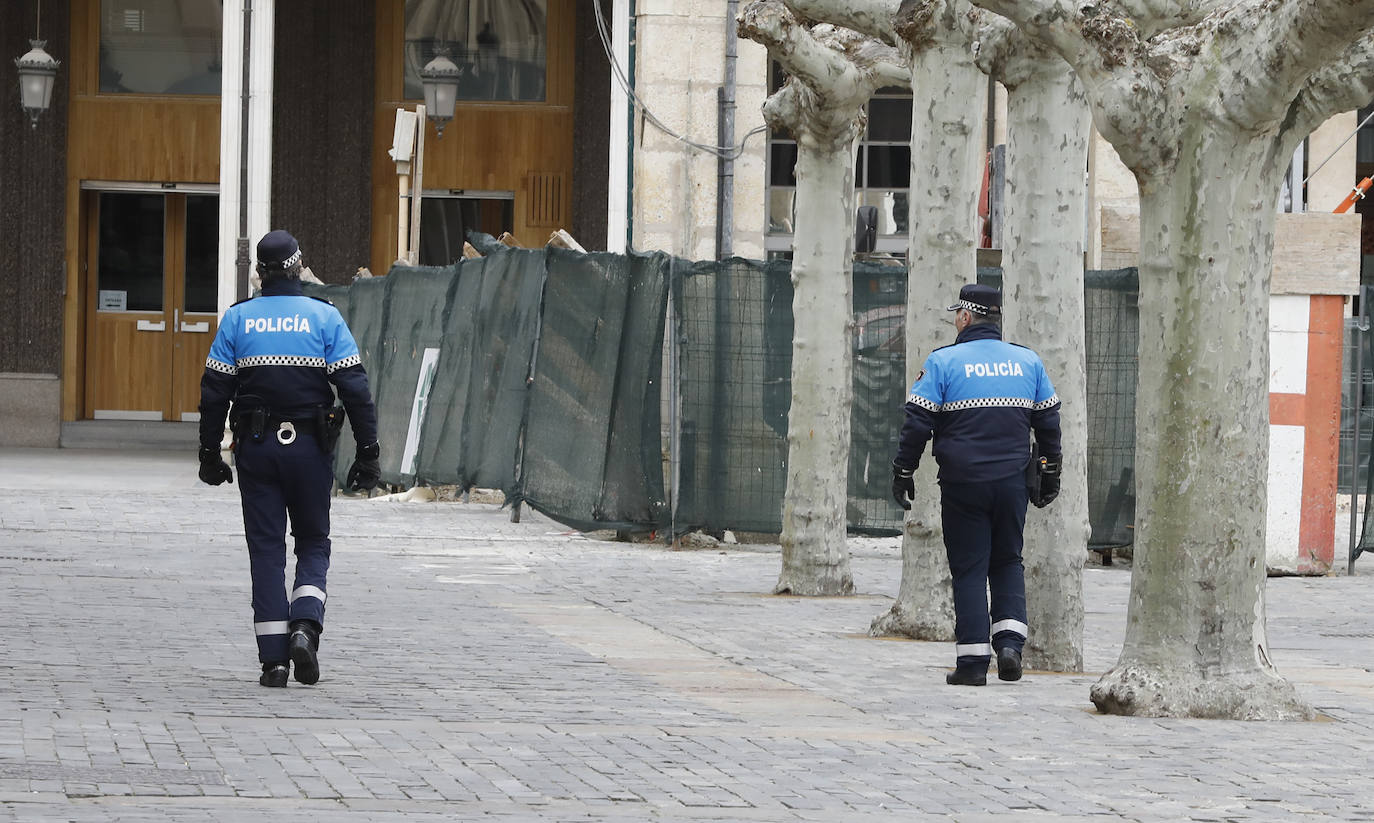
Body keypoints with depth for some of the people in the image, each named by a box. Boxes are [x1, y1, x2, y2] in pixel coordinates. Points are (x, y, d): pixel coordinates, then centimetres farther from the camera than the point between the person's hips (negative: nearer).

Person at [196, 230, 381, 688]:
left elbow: (214, 392, 1)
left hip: (256, 447, 1)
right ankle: (305, 625, -10)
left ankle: (273, 658, 1)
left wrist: (209, 454, 8)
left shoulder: (237, 319, 1)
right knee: (313, 543, 14)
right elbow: (355, 389, -6)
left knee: (266, 549, 6)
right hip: (310, 446, -1)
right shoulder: (325, 317, -2)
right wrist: (368, 453, -2)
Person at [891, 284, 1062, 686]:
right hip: (1013, 481, 3)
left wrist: (903, 472, 4)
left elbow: (918, 423, -6)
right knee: (1008, 562, 16)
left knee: (969, 567, 2)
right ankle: (1010, 641, 0)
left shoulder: (943, 362, -4)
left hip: (963, 483, -3)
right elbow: (1048, 422, 13)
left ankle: (973, 659, -1)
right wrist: (1049, 474, 23)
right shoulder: (1028, 362, 7)